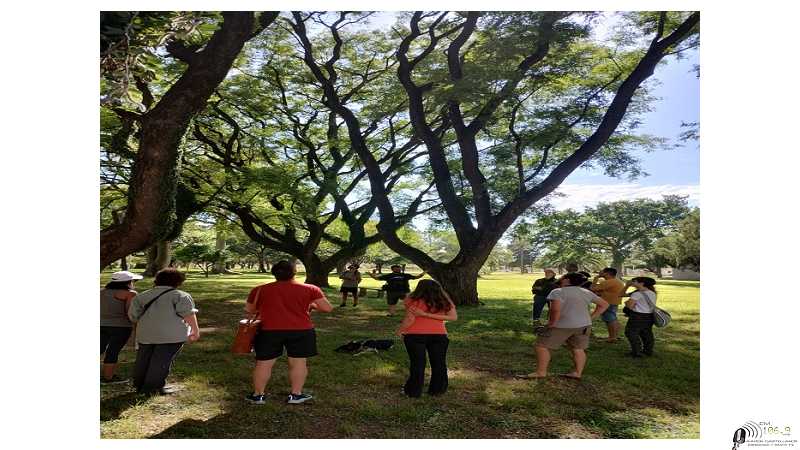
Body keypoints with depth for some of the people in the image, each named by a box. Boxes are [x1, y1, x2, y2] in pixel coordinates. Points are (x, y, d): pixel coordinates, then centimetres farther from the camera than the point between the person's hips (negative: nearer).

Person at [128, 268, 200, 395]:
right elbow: (188, 314, -11)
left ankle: (139, 385, 28)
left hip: (145, 333, 6)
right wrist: (195, 330, -9)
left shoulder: (142, 295, 14)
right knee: (162, 360, 1)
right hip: (171, 334, -5)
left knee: (143, 359, 17)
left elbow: (133, 315, 14)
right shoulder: (181, 296, -3)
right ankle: (153, 387, 3)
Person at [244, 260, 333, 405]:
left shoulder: (260, 290, 3)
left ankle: (258, 395, 21)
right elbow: (327, 308, -2)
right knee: (298, 362, 10)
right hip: (301, 330, -1)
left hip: (270, 331, 1)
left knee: (263, 363, 12)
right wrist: (312, 306, 16)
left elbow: (249, 310, 13)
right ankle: (296, 395, 16)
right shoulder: (309, 289, -2)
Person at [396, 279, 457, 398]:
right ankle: (437, 389, 25)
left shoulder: (414, 301, -7)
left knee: (417, 363, 8)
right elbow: (453, 317, -3)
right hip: (439, 335, 2)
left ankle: (414, 391, 18)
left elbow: (409, 319, -9)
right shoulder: (445, 301, 4)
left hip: (415, 335, -2)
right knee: (439, 363, 15)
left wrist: (400, 330, 8)